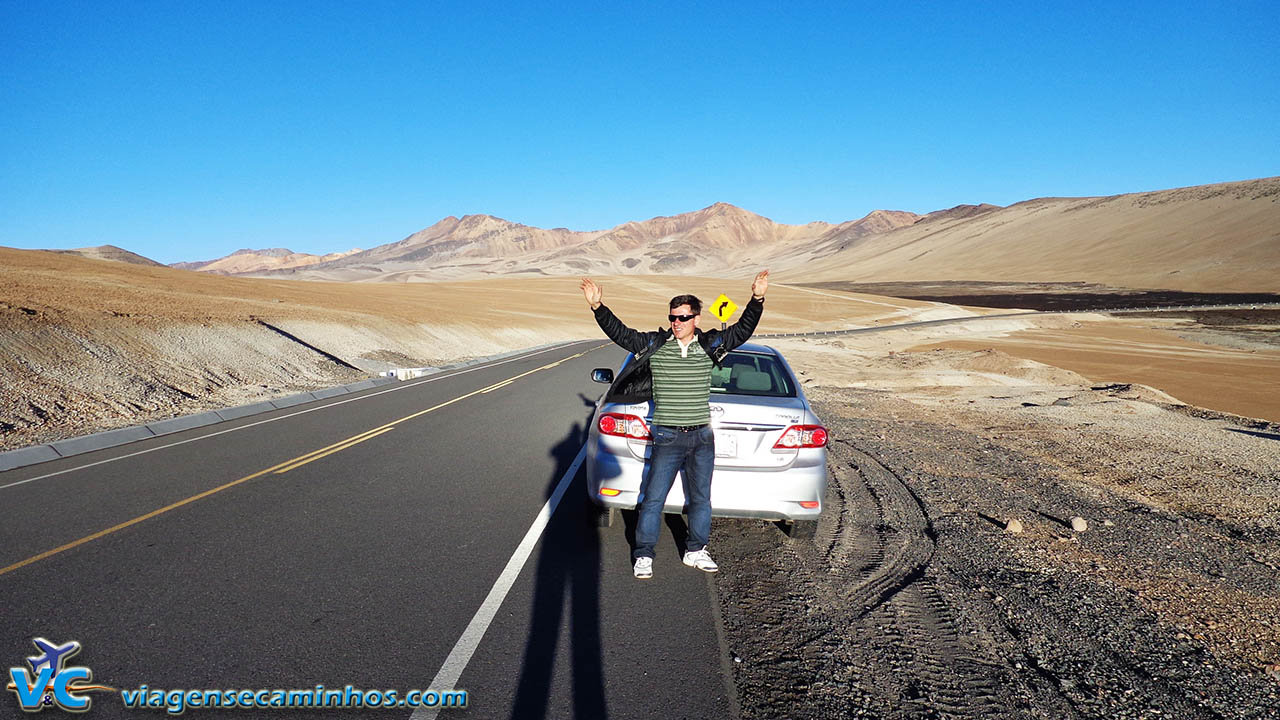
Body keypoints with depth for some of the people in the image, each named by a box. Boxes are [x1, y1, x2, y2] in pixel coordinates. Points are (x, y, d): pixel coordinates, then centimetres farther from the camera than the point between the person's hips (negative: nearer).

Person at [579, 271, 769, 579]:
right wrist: (598, 307, -15)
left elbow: (742, 330, 0)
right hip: (667, 437, -2)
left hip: (702, 437, 2)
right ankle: (643, 556, 14)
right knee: (653, 499, 1)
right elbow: (619, 332, -4)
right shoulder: (653, 344, -1)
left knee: (701, 499, 13)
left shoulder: (710, 344, 3)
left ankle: (695, 551, 30)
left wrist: (757, 299, -12)